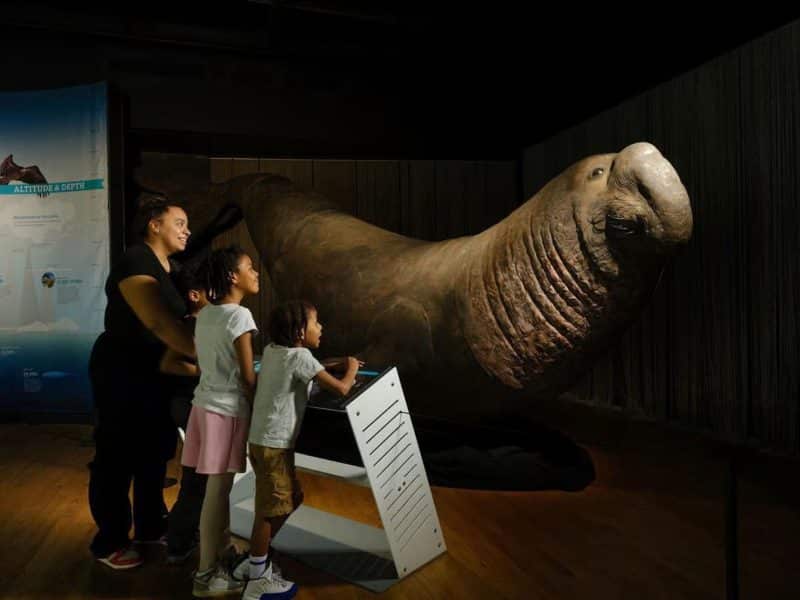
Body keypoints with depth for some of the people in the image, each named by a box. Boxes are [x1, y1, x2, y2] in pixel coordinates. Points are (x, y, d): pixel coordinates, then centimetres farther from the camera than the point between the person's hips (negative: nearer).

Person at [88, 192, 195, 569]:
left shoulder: (169, 269, 8)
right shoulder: (136, 262, -21)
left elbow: (173, 323, 4)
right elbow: (159, 322, -32)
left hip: (151, 371, 9)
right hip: (119, 371, -9)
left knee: (155, 449, 15)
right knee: (117, 456, 2)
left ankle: (150, 527, 31)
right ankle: (109, 543, 19)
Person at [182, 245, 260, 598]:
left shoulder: (205, 314, 9)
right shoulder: (239, 316, -16)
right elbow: (247, 376, -15)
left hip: (205, 402, 8)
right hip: (227, 409, -8)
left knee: (217, 487, 17)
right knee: (217, 491, 1)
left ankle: (219, 549, 31)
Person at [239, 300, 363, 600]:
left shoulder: (272, 350, 9)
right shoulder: (300, 356, -15)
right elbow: (341, 388, -14)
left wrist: (334, 363, 22)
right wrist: (350, 370, 5)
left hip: (265, 439, 9)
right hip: (273, 444, -9)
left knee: (290, 499, 20)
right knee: (269, 509, 1)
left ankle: (256, 560, 31)